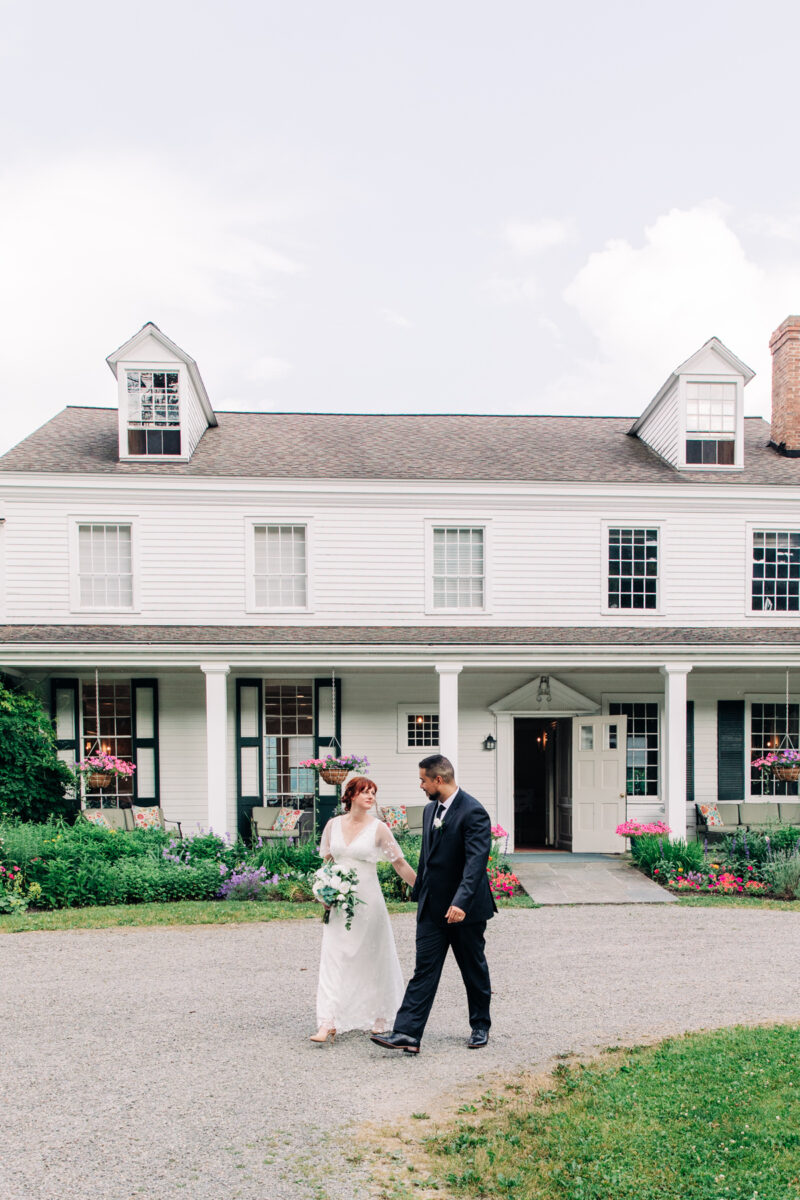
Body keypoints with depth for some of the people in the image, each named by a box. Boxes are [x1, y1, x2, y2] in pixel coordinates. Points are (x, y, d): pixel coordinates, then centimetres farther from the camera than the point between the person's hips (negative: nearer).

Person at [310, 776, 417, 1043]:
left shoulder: (378, 828, -5)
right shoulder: (333, 825, 4)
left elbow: (400, 864, -2)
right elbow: (326, 862, 14)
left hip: (367, 899, -2)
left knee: (372, 958, 7)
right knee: (334, 957, -3)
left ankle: (379, 1017, 23)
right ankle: (329, 1022, -2)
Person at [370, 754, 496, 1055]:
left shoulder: (473, 812, -18)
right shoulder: (430, 810, 9)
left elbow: (476, 860, -27)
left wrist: (461, 901, -37)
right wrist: (419, 893, 21)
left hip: (465, 909, -6)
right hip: (432, 907, 7)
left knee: (474, 969, 11)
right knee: (424, 968, 1)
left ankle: (480, 1027, 29)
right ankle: (407, 1034, -1)